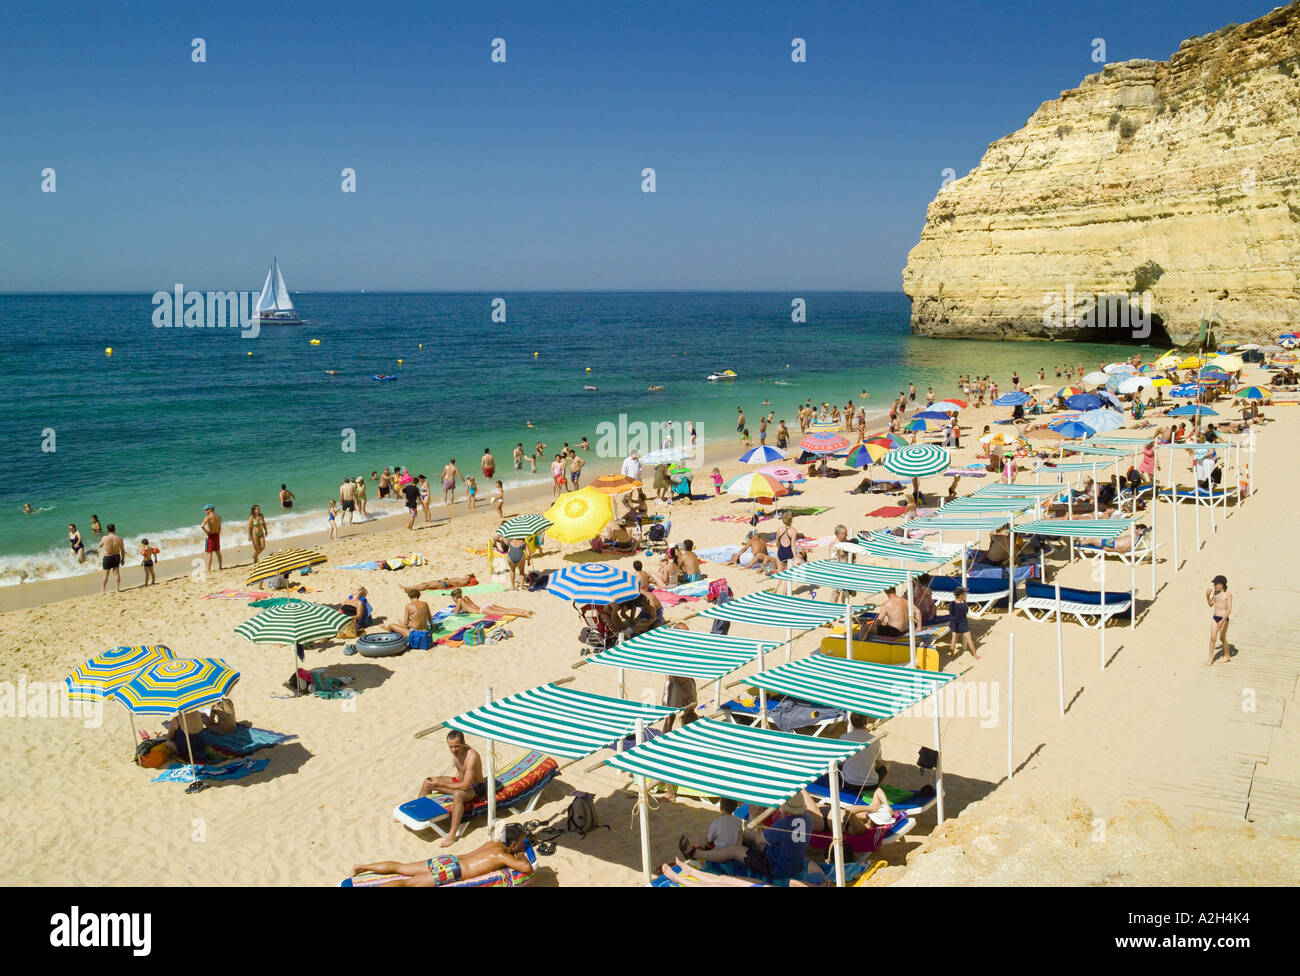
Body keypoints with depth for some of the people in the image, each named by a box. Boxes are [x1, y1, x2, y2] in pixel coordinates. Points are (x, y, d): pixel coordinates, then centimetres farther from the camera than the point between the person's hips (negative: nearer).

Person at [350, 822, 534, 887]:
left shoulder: (494, 843, 15)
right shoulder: (503, 856, -10)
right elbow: (527, 869, -20)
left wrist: (515, 856, 27)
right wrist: (521, 859, 1)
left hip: (446, 860, 8)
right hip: (451, 870, -8)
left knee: (401, 868, 11)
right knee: (408, 883, -14)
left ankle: (361, 867, 12)